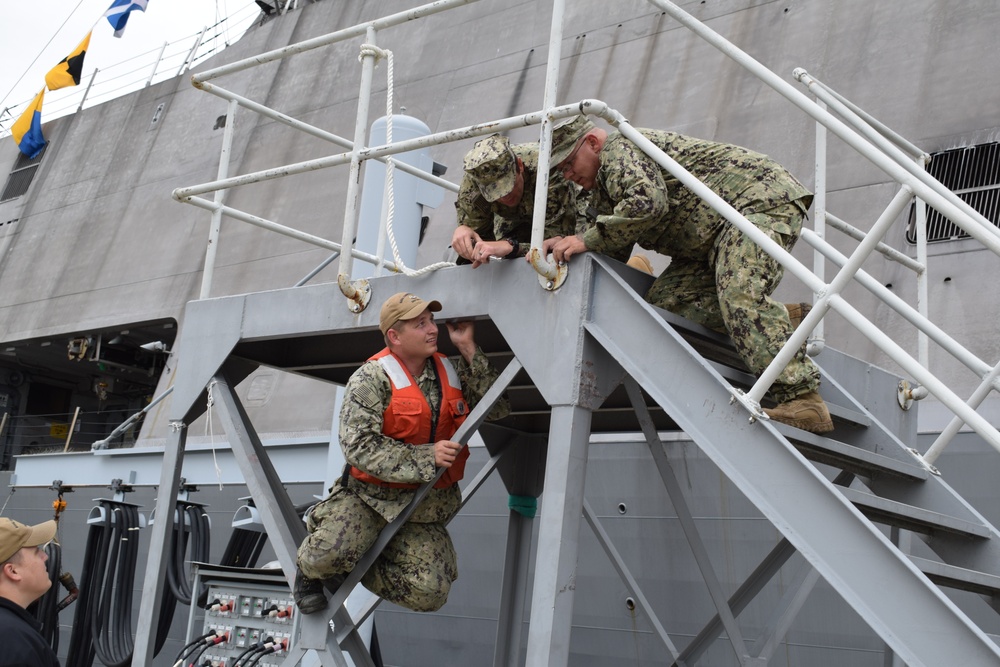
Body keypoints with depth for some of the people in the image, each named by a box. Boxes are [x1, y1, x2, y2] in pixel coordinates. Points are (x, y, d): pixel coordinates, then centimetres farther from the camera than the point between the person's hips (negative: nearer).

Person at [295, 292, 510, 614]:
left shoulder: (451, 373, 7)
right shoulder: (371, 378, -10)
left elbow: (498, 409, -1)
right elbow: (359, 445, -19)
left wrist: (470, 350, -7)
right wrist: (427, 457, -25)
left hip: (424, 509, 4)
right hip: (369, 497, -4)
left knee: (430, 594, -13)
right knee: (332, 554, -30)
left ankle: (354, 569, 13)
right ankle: (310, 570, 10)